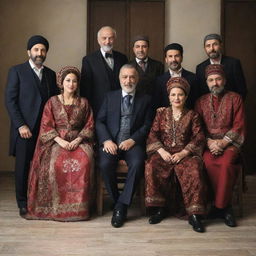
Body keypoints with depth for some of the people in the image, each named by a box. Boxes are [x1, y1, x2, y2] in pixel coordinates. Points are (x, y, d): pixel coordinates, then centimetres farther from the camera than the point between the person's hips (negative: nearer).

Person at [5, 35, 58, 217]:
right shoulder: (17, 71, 2)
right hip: (25, 128, -3)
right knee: (23, 166, 3)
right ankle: (23, 203, 16)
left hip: (45, 128, 3)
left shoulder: (50, 74, 14)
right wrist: (21, 125, -11)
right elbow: (10, 100, -4)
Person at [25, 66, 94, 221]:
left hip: (78, 142, 1)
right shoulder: (52, 102, 10)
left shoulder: (84, 103, 13)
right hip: (56, 142, 0)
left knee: (84, 162, -33)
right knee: (55, 163, -33)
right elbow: (46, 126, 2)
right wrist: (60, 140, -13)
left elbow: (89, 125, 7)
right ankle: (57, 205, -19)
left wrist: (78, 140, -10)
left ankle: (79, 205, -23)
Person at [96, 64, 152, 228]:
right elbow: (100, 121, 8)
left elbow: (147, 125, 4)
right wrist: (106, 140, -11)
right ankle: (117, 201, -7)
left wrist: (133, 140, -13)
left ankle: (121, 206, -19)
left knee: (137, 164, -32)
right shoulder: (110, 97, 16)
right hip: (111, 142, 1)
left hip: (133, 143, -1)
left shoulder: (145, 99, 13)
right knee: (105, 164, -29)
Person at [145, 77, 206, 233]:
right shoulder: (161, 113, 15)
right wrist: (161, 151, -12)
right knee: (151, 167, -30)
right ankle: (159, 208, -18)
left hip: (185, 153, -1)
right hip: (163, 152, 1)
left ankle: (194, 213, -27)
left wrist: (183, 153, -14)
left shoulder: (192, 116, 11)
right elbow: (153, 134, 7)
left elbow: (199, 137, 1)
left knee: (194, 170, -33)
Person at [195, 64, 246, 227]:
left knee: (226, 163, -33)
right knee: (208, 163, -31)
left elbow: (238, 126, -2)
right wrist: (209, 142, -9)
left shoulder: (235, 99, 6)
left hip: (230, 142, -2)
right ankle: (226, 206, -17)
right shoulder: (201, 101, 14)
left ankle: (220, 206, -18)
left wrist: (222, 143, -14)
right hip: (208, 143, 2)